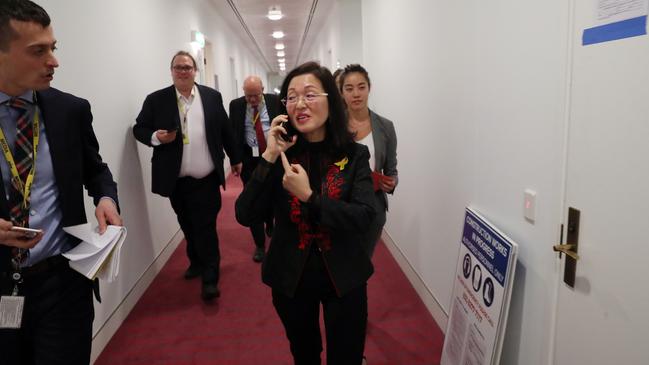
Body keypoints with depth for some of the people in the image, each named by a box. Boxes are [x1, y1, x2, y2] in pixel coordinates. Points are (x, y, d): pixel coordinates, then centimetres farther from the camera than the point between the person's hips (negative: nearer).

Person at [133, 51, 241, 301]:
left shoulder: (212, 96, 2)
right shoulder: (156, 100, -1)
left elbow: (225, 130, 8)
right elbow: (139, 129, 4)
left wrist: (235, 158, 12)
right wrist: (155, 137, -17)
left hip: (207, 179, -1)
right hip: (177, 181, 2)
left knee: (206, 228, 0)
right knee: (188, 227, 17)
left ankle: (210, 278, 8)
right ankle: (196, 262, 38)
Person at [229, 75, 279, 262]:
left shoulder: (275, 101, -3)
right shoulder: (236, 105, -2)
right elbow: (232, 132, 0)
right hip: (249, 159, 0)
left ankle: (270, 225, 46)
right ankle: (260, 244, 14)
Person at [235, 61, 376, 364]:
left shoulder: (354, 155, -10)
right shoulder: (281, 155, -7)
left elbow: (363, 218, -19)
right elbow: (245, 216, -15)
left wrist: (309, 196, -29)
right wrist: (269, 157, -23)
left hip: (343, 277, -2)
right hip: (290, 277, 2)